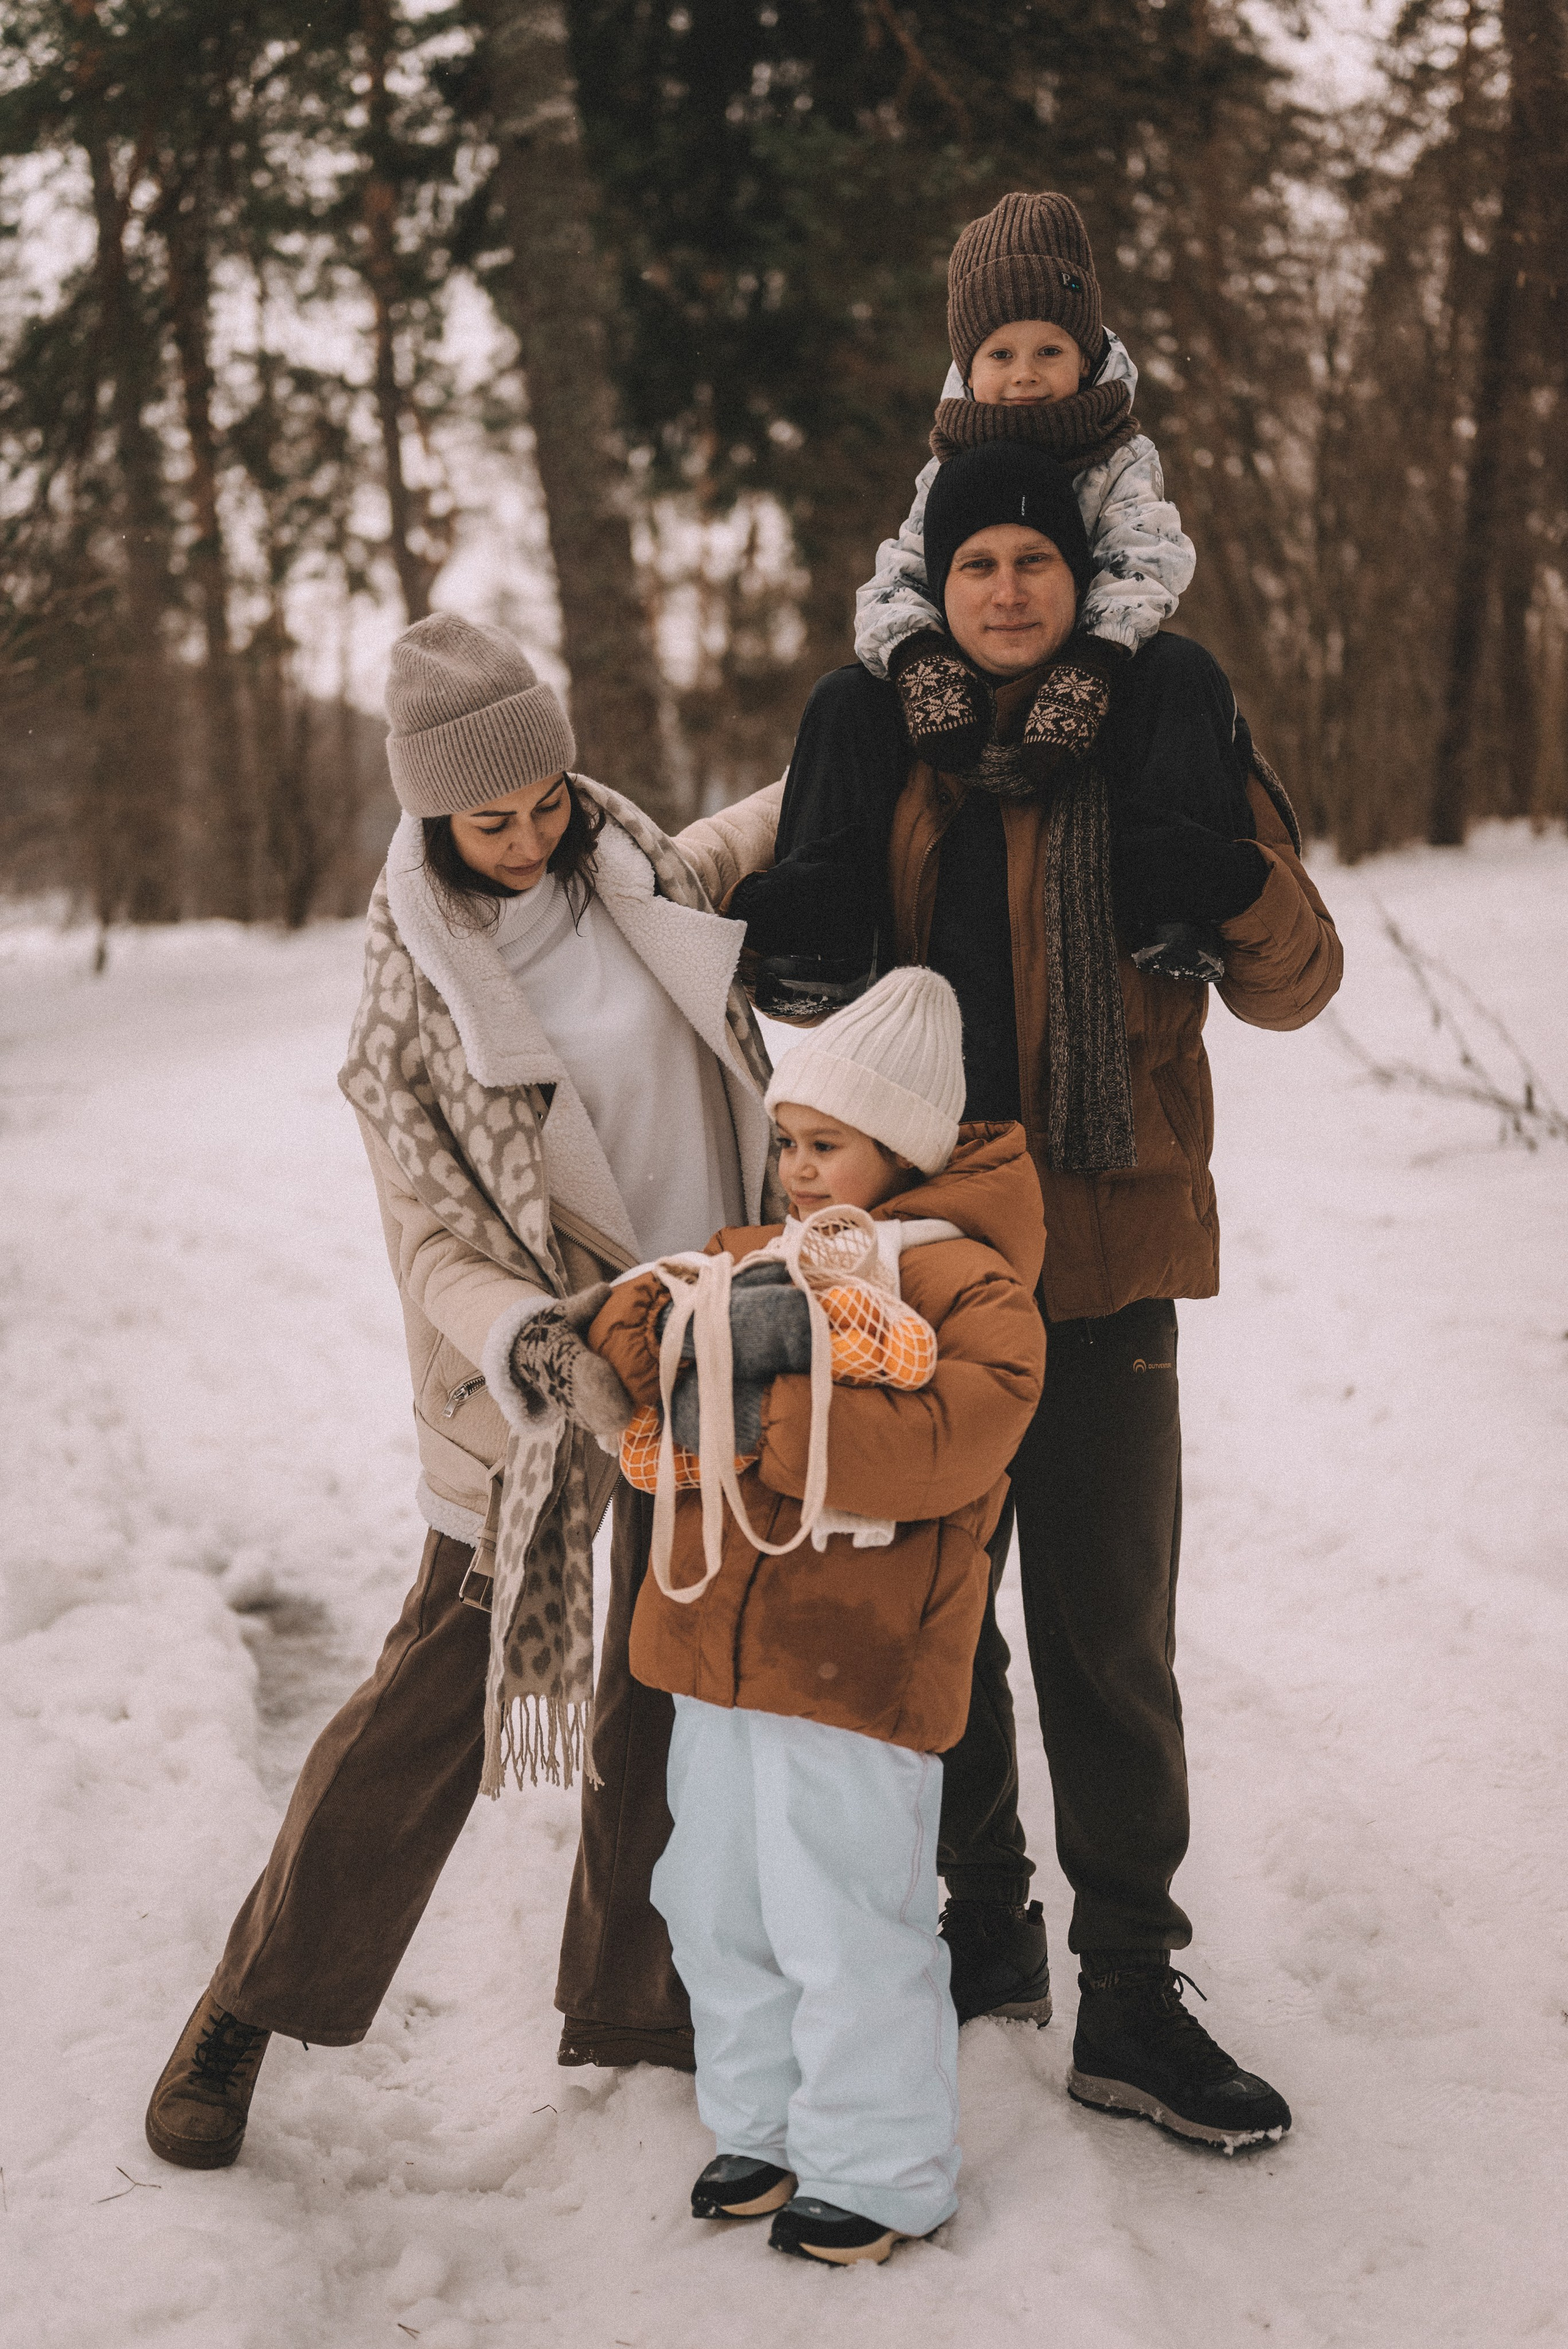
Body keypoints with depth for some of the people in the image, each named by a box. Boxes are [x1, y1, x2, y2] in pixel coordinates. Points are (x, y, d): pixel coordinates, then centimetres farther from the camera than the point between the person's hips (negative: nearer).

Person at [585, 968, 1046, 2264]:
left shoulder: (968, 1288, -11)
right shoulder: (758, 1258, 14)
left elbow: (936, 1446, -26)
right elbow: (647, 1309, 11)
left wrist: (763, 1410, -28)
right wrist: (657, 1331, -13)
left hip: (852, 1664, -8)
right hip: (720, 1646, 8)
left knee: (846, 1926, 0)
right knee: (719, 1907, 17)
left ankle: (882, 2170, 18)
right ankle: (764, 2122, 36)